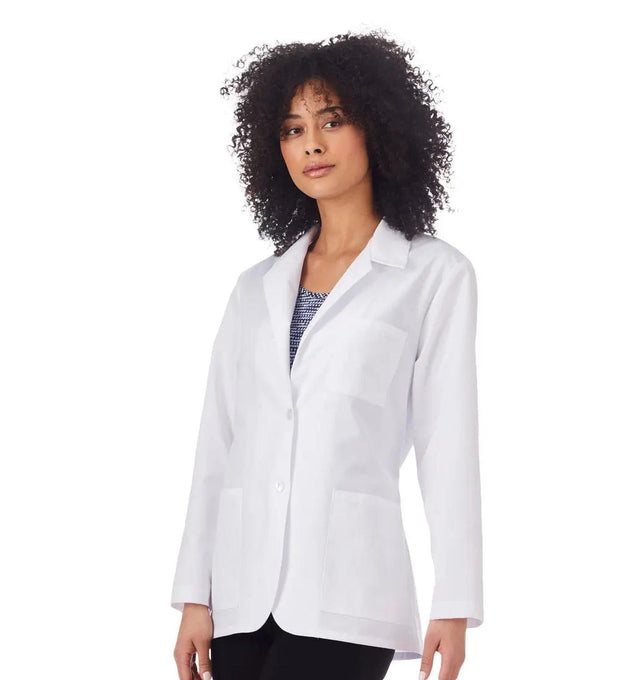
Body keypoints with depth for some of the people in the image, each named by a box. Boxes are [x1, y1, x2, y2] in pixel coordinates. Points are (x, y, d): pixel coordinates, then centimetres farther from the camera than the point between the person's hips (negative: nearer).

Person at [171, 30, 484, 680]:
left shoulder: (435, 274, 6)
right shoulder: (256, 288, 17)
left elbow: (447, 442, 1)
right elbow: (219, 442, 13)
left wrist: (455, 604, -4)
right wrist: (195, 596, 7)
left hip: (344, 584, -4)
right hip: (243, 586, 4)